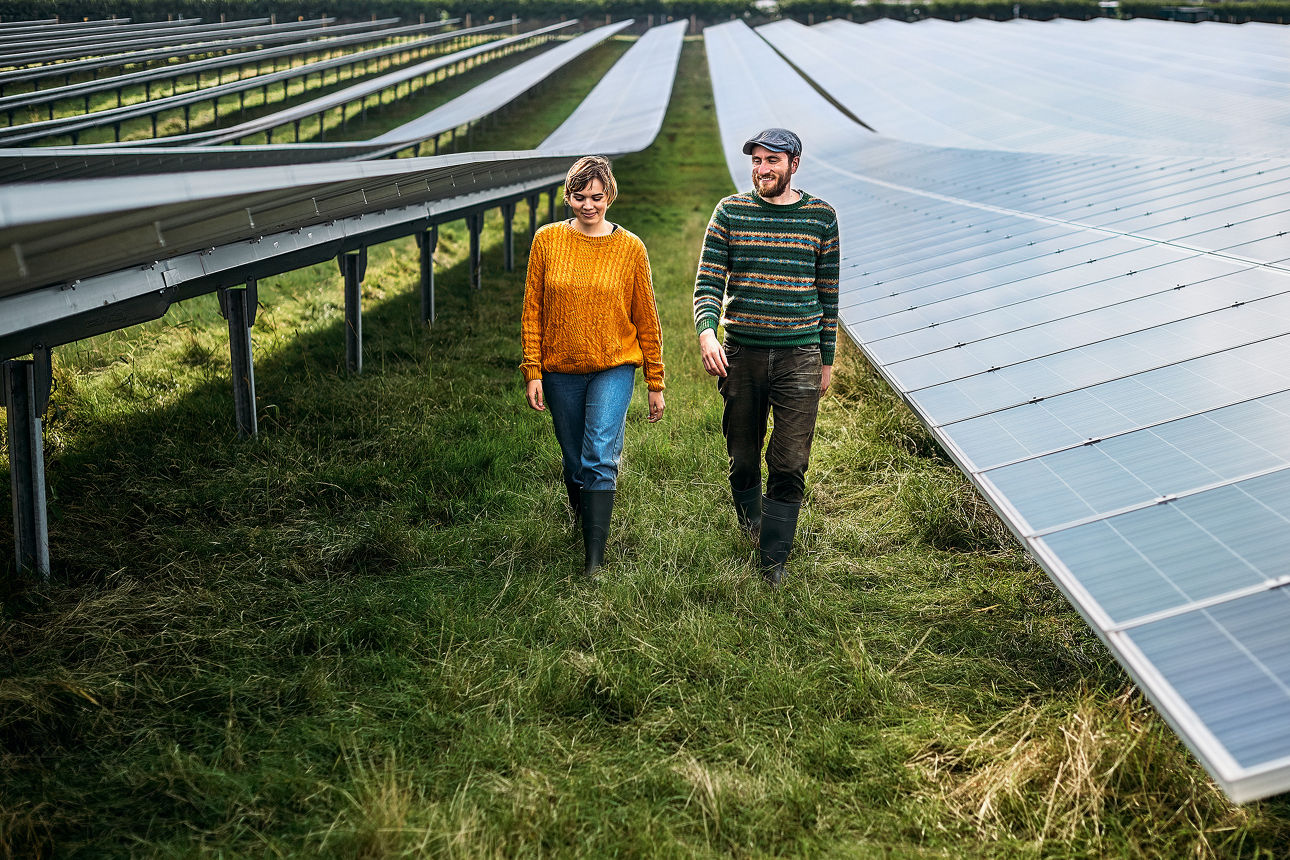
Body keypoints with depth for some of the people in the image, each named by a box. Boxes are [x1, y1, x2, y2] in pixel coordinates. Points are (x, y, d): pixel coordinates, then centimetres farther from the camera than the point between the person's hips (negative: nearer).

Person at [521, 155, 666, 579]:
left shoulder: (630, 247, -2)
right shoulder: (547, 240, 0)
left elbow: (646, 319, 4)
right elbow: (532, 311, 3)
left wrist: (655, 383, 5)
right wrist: (533, 372, -3)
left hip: (614, 368, -2)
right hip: (560, 370, 2)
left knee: (600, 457, -16)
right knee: (575, 462, 12)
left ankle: (595, 559, -15)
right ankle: (583, 525, 39)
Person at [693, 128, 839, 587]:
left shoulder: (820, 216, 4)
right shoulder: (730, 212, 2)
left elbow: (828, 291, 10)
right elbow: (708, 281, -2)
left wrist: (827, 359, 11)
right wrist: (706, 330, -21)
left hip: (799, 357, -1)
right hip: (741, 354, 1)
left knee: (789, 464, -4)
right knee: (743, 457, 12)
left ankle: (773, 558, 7)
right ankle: (749, 518, 41)